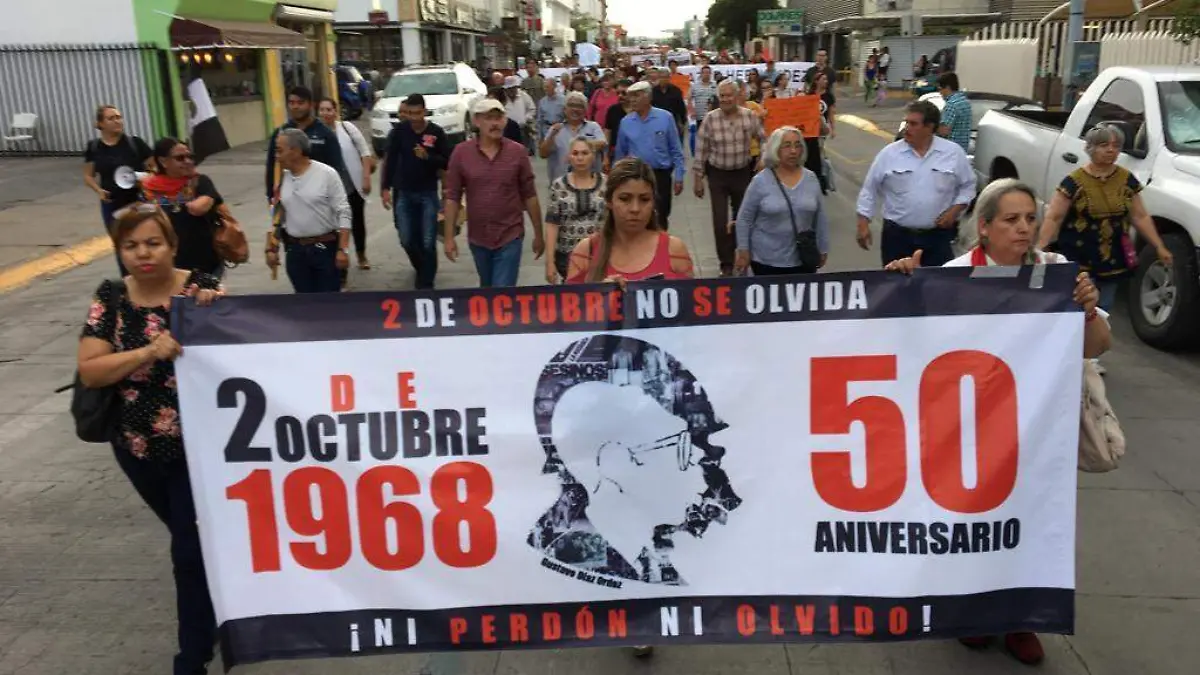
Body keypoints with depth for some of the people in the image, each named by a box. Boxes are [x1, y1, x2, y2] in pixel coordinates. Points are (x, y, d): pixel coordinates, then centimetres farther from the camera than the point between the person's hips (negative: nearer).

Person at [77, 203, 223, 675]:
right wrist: (151, 351, -25)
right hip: (138, 448, 4)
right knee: (189, 537, 22)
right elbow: (89, 371, -11)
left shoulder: (205, 290, -9)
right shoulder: (110, 299, -3)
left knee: (192, 549, 0)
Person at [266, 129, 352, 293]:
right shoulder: (281, 178, 5)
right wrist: (272, 248, 10)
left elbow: (343, 213, -10)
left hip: (325, 248, -4)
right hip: (294, 250, 4)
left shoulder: (327, 174, -9)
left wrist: (343, 249, -15)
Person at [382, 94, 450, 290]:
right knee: (407, 240, 9)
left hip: (428, 194, -2)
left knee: (428, 242, 0)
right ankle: (421, 269, 38)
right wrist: (385, 188, -7)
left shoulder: (437, 132, -6)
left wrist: (427, 157, -20)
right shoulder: (399, 130, -3)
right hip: (403, 193, 2)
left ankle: (426, 283, 13)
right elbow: (390, 160, -2)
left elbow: (447, 163, -4)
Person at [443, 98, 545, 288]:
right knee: (487, 290, 21)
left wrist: (538, 234, 2)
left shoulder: (517, 152, -4)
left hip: (510, 237, -2)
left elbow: (530, 196, 0)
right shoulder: (461, 153, -4)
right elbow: (452, 197, -2)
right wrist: (448, 237, -6)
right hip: (478, 238, 2)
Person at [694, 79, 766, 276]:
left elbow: (763, 141, 7)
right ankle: (726, 263, 10)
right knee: (720, 222, -4)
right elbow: (701, 150, -5)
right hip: (718, 174, -2)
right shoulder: (710, 119, -11)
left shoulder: (750, 116, -6)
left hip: (742, 173, 2)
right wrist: (698, 178, -4)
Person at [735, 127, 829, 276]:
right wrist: (743, 251, -5)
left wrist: (823, 249, 10)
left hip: (804, 259, 3)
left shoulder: (811, 179, 2)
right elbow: (744, 218, -4)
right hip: (767, 260, -3)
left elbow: (821, 218, 8)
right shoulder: (761, 181, -8)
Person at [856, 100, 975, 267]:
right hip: (897, 235, 0)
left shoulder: (953, 152, -1)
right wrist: (863, 224, -3)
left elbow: (967, 186, 9)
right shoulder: (888, 154, -3)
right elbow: (869, 190, 2)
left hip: (938, 235, 0)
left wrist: (955, 210, -7)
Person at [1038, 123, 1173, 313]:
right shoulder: (1074, 181, -11)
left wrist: (1159, 247, 6)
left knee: (1103, 311, 14)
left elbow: (1140, 217, 9)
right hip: (1078, 261, -4)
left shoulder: (1127, 179, 3)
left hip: (1113, 260, 5)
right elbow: (1053, 218, -10)